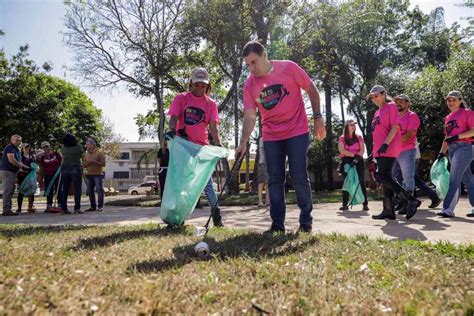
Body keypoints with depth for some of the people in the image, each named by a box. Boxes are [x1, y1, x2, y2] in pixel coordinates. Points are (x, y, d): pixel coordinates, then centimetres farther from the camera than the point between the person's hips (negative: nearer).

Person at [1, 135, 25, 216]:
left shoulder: (16, 150, 19)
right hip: (7, 171, -10)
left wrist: (27, 167, 5)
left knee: (11, 191, 11)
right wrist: (21, 166, -10)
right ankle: (6, 210, -9)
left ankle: (8, 209, 17)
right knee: (8, 191, -10)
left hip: (13, 172, 10)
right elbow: (11, 160, -20)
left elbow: (19, 162, 19)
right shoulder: (9, 147, -10)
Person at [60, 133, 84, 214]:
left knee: (64, 190, 8)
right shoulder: (78, 146, -4)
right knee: (77, 189, 0)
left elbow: (63, 157, 11)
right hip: (75, 169, -4)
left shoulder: (63, 149, 4)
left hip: (65, 169, 4)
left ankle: (64, 208, 11)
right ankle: (77, 208, -4)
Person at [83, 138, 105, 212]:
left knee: (99, 190, -8)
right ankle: (93, 206, 13)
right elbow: (83, 165, 15)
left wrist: (94, 161, -16)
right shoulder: (86, 154, 15)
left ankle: (100, 206, -3)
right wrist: (88, 162, -5)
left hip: (98, 174, -6)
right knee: (90, 191, 5)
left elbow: (103, 164, -7)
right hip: (89, 174, 6)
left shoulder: (99, 152, -2)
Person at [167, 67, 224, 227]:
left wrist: (218, 144, -20)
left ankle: (216, 215, 6)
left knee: (206, 180, -1)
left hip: (201, 147, 0)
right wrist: (172, 130, -27)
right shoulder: (181, 98, 3)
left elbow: (213, 127, -4)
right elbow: (174, 118, -4)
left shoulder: (211, 103, 4)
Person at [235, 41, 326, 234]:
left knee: (300, 178, -1)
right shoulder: (249, 85, -1)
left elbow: (311, 89, 2)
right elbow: (250, 116, -5)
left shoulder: (288, 68, -7)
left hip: (297, 133, -3)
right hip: (271, 137, 3)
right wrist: (243, 143, -16)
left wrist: (317, 117, -3)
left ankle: (306, 221, 14)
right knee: (275, 180, 4)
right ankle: (277, 225, 12)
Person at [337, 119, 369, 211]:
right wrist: (354, 155, -12)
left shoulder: (359, 137, 12)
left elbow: (362, 150, 1)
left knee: (361, 181, -5)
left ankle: (365, 204, -5)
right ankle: (345, 204, 0)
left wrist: (357, 158, -16)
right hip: (346, 161, 0)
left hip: (358, 161, 1)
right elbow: (341, 150, -6)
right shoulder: (342, 138, 8)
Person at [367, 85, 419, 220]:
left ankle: (410, 200, -8)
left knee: (384, 177, -16)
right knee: (384, 178, 6)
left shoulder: (391, 106, -2)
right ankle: (388, 211, 9)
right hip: (380, 150, 9)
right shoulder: (377, 112, 21)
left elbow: (395, 127, -12)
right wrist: (374, 152, 20)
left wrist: (385, 144, -22)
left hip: (389, 148, -9)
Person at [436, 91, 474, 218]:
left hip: (463, 147, -7)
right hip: (452, 150, 7)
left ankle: (448, 209, -15)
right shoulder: (448, 118, 19)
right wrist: (442, 152, 10)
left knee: (454, 179, -14)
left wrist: (456, 137, -19)